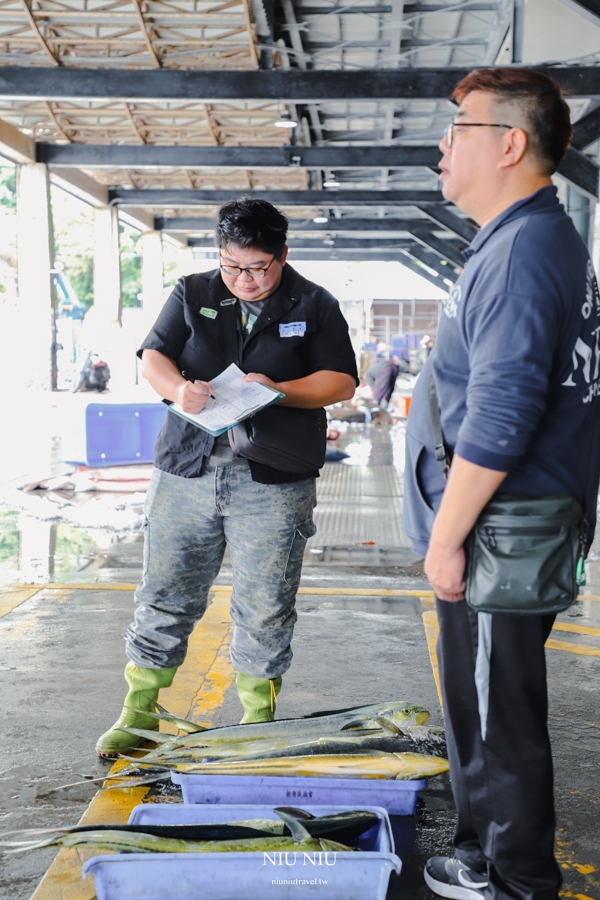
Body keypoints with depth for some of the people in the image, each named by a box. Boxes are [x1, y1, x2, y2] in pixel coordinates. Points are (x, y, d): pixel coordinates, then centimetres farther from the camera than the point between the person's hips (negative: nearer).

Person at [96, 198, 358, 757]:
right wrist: (179, 389, -19)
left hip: (272, 483, -1)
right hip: (186, 472, 2)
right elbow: (153, 357, 4)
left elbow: (342, 381, 1)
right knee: (164, 595, 6)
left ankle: (257, 719, 20)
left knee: (265, 609, 4)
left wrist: (276, 390, -16)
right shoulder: (192, 295, 10)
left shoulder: (314, 306, 5)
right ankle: (138, 712, 20)